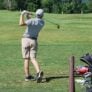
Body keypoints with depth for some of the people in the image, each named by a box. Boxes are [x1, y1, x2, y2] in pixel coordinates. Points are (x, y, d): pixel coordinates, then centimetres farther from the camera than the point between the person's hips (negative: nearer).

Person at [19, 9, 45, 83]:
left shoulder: (32, 20, -9)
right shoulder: (42, 23, 8)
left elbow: (21, 24, -23)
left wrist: (22, 14, -12)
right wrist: (28, 18, 18)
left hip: (26, 39, -3)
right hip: (34, 41, 3)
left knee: (26, 59, 3)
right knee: (33, 58, -5)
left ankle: (27, 76, 4)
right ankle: (38, 72, -29)